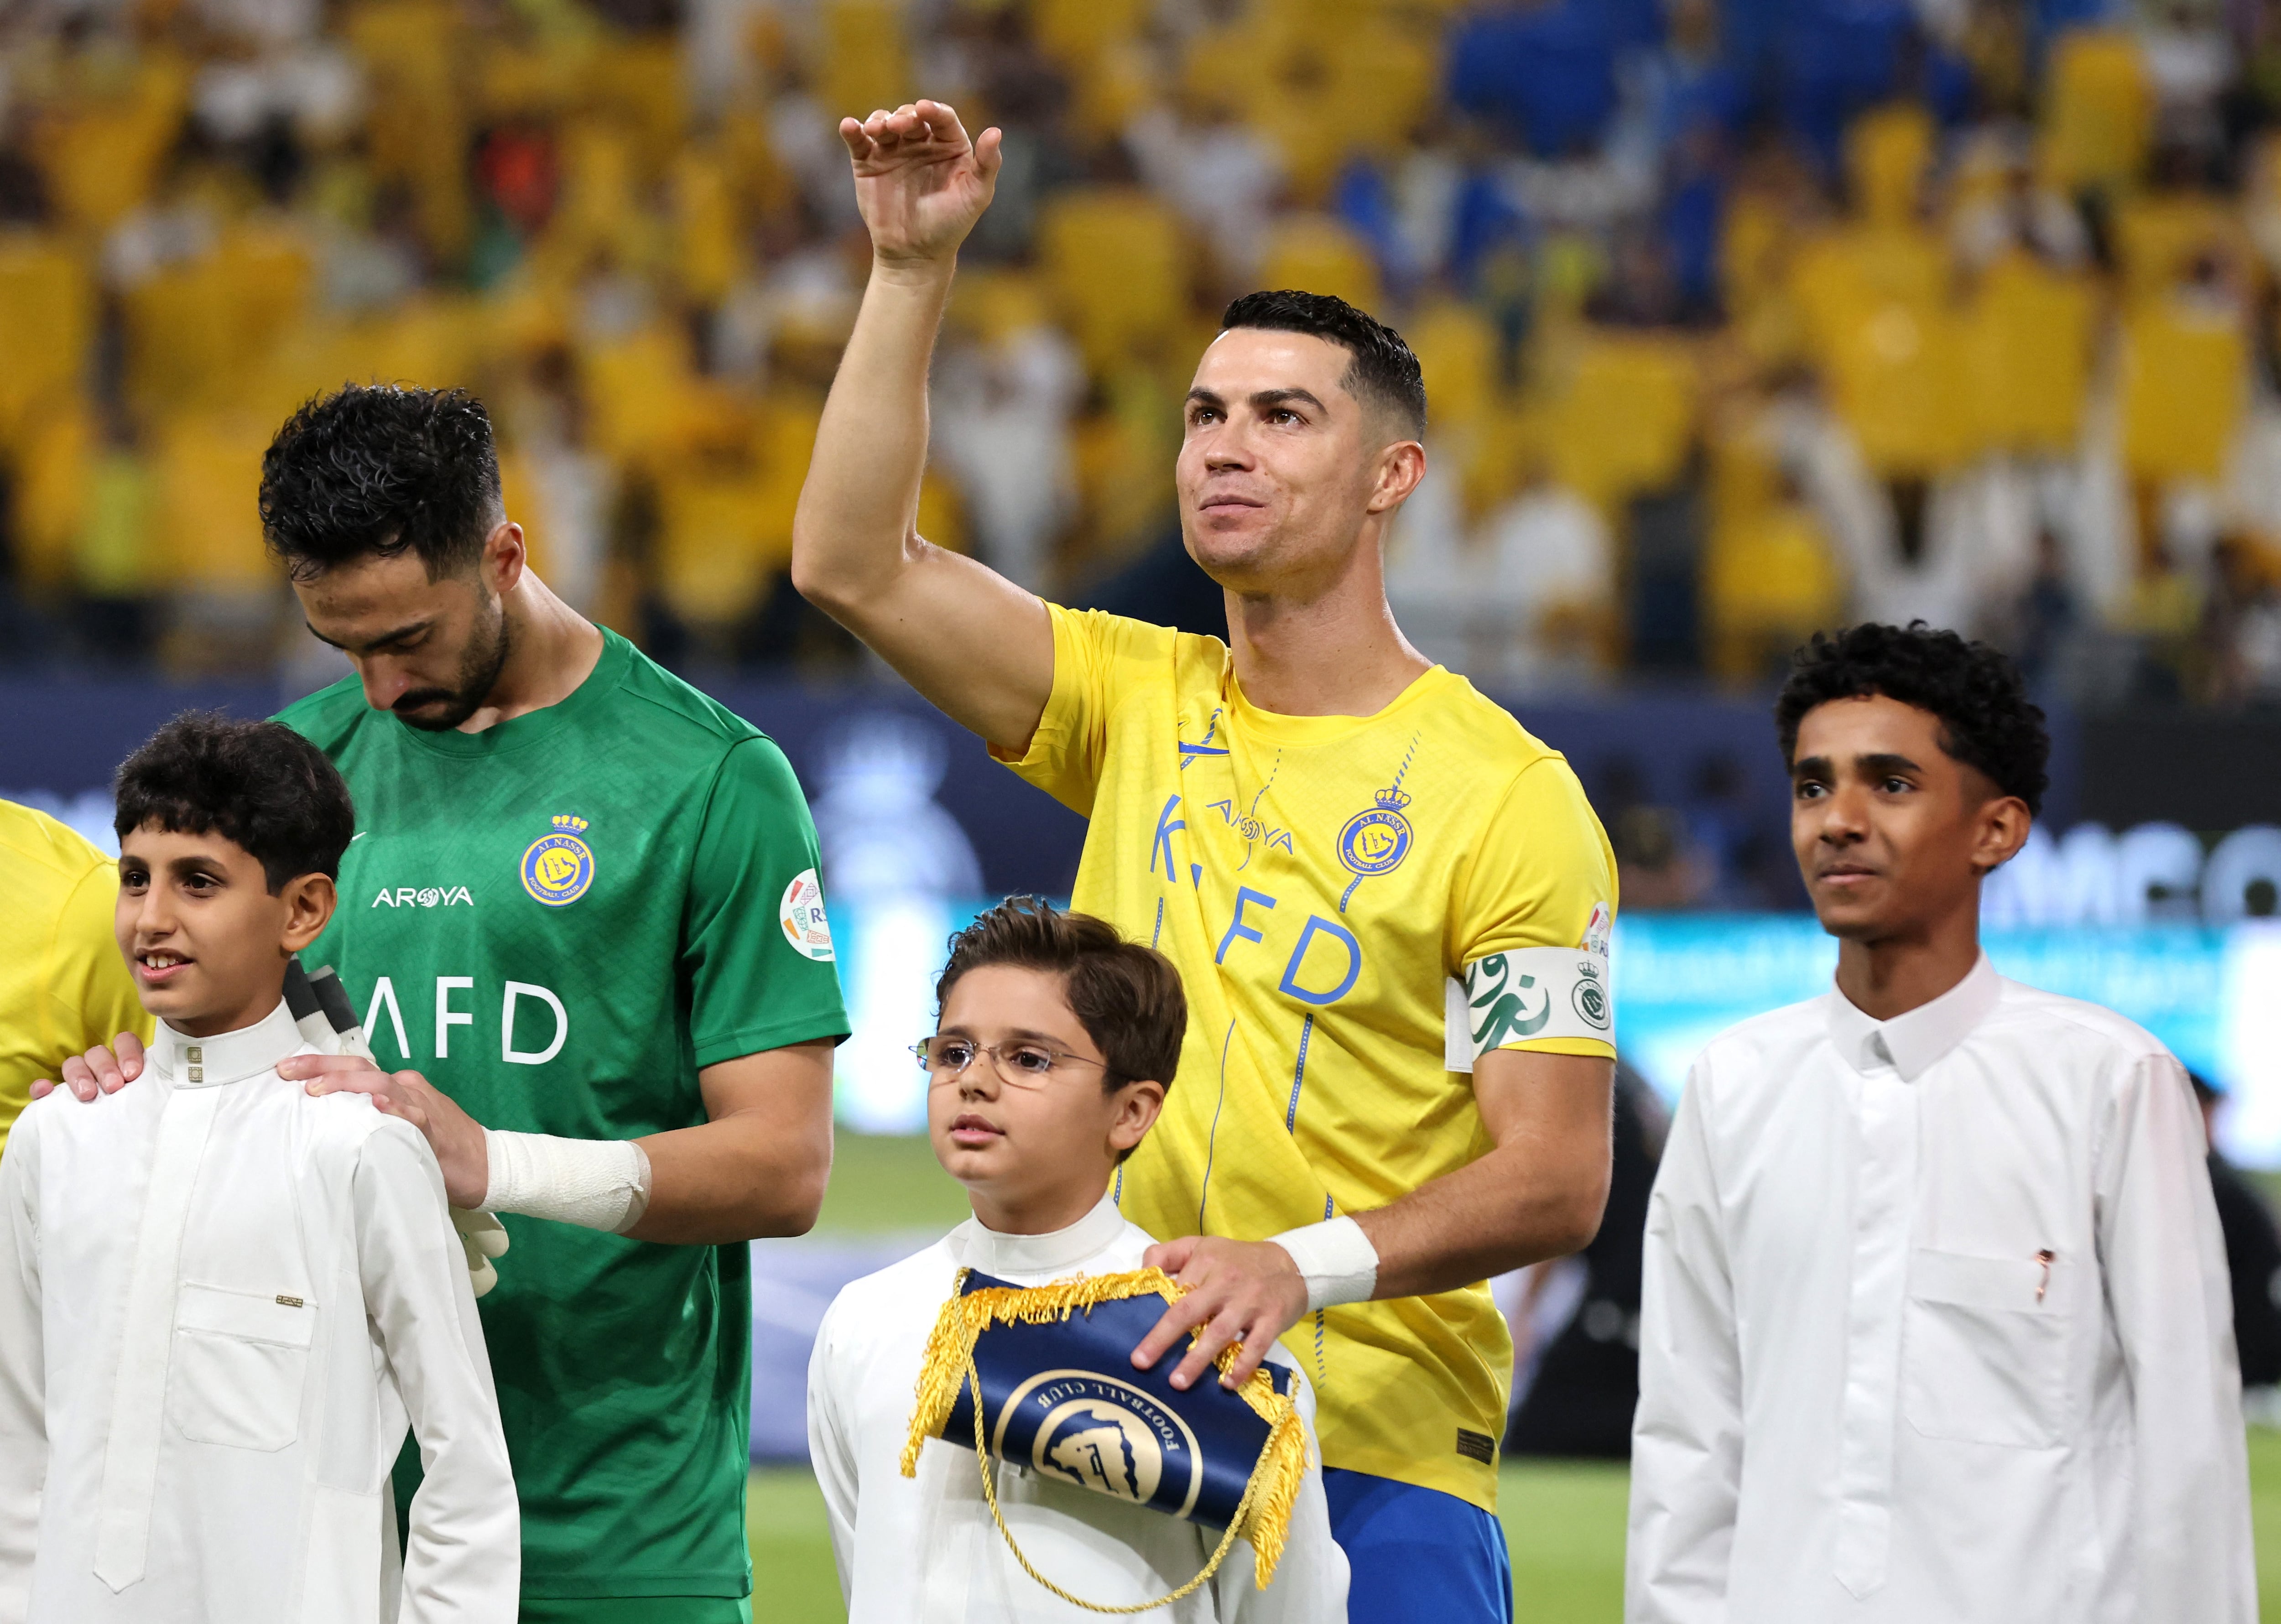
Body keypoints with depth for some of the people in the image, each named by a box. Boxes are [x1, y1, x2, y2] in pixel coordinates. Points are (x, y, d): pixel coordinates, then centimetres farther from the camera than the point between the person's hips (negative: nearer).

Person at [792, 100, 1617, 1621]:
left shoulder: (1511, 796, -4)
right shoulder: (1140, 706, 11)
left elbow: (1557, 1177, -9)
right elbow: (853, 565, 1)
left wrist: (1309, 1264, -24)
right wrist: (915, 270, -5)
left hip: (1373, 1453, -4)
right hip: (1101, 1428, 4)